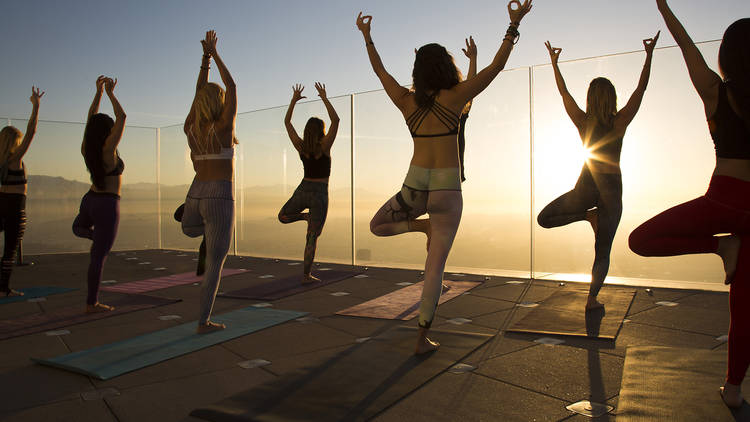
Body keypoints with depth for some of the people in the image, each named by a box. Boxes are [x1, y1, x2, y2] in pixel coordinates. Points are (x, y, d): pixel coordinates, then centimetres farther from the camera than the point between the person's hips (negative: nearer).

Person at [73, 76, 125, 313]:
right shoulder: (108, 150, -17)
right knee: (99, 256, -3)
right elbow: (122, 117, -10)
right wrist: (110, 93, -2)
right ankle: (92, 304, 3)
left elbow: (91, 118, 13)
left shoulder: (86, 149, 1)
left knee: (78, 227, 44)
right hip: (107, 205, -7)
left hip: (90, 199, 7)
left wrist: (98, 91, 13)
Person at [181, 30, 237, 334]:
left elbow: (199, 91, 21)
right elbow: (231, 87, 6)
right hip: (220, 199, -5)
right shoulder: (224, 127, -7)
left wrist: (205, 56, 25)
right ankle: (204, 321, 5)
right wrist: (215, 55, 15)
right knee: (215, 263, 3)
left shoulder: (190, 128, 7)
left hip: (195, 196, 5)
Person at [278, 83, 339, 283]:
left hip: (302, 190, 3)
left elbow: (287, 121, 8)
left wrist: (294, 99, 8)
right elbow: (335, 120, -16)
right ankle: (306, 275, 1)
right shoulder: (324, 147, -13)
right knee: (312, 237, 0)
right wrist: (324, 98, -13)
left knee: (283, 217, 34)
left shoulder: (300, 146, -3)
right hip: (319, 193, -3)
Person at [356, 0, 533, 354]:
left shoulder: (406, 101, 5)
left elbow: (379, 70, 20)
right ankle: (423, 338, 8)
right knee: (435, 266, 4)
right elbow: (497, 65, 2)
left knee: (376, 227, 31)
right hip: (447, 187, -2)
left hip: (414, 186, 2)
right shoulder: (454, 97, -4)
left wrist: (366, 36, 32)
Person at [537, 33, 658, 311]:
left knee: (543, 219, 14)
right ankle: (592, 298, 2)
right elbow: (641, 89, 3)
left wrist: (554, 62, 16)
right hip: (611, 188, 1)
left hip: (586, 188, -1)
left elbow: (563, 92, 7)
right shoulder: (620, 122, -5)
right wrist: (649, 55, 6)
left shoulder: (582, 121, -3)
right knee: (603, 251, 7)